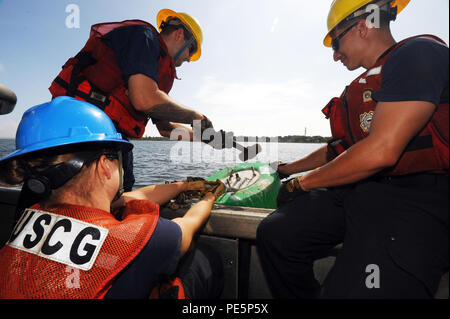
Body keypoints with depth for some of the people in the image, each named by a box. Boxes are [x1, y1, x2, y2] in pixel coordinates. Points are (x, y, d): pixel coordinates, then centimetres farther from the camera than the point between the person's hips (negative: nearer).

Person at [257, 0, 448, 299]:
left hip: (417, 196, -8)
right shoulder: (362, 87, 20)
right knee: (276, 233, -8)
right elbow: (337, 149, 28)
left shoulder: (418, 53, -7)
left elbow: (380, 152, -20)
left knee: (352, 290, -30)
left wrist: (302, 183, -8)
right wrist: (285, 169, 33)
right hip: (357, 189, 8)